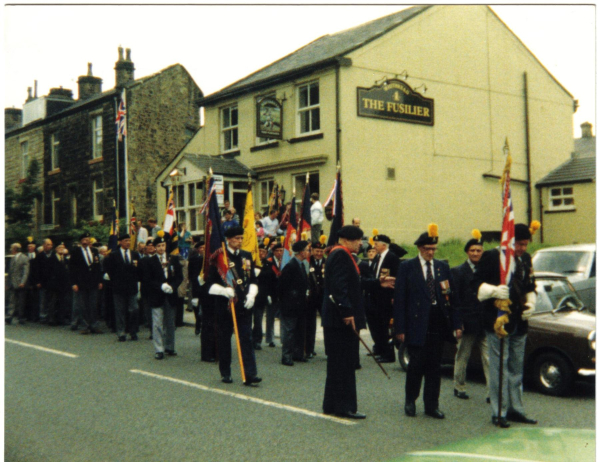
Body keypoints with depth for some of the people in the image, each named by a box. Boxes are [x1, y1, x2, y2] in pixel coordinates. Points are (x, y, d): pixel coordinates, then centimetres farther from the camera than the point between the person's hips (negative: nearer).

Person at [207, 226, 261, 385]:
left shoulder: (247, 256, 9)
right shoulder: (219, 258, -3)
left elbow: (253, 280, 14)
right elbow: (211, 283, -4)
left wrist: (251, 295, -3)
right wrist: (224, 291, -21)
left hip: (244, 305, 3)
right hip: (224, 305, -3)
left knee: (247, 338, -3)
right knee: (224, 340, 7)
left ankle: (250, 374, -5)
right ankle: (225, 373, 19)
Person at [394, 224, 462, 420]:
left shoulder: (443, 267, 11)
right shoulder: (407, 267, 0)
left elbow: (452, 296, 9)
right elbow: (399, 299, -4)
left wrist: (456, 324, 2)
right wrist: (400, 328, -9)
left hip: (438, 325, 3)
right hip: (417, 324, -3)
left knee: (434, 366, 7)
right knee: (417, 363, -1)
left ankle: (432, 405, 16)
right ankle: (410, 401, 19)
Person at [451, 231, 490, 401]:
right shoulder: (458, 271, 0)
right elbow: (454, 299, -4)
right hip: (467, 322, -2)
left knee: (489, 358, -1)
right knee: (462, 357, 10)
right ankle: (459, 388, 25)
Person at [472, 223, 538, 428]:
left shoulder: (526, 259, 11)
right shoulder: (491, 257, -9)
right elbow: (477, 283, -11)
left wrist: (530, 304, 3)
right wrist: (494, 291, -28)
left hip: (519, 322, 7)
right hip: (498, 321, -7)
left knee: (517, 367, 14)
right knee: (499, 367, -3)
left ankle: (515, 409, 24)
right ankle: (499, 413, 5)